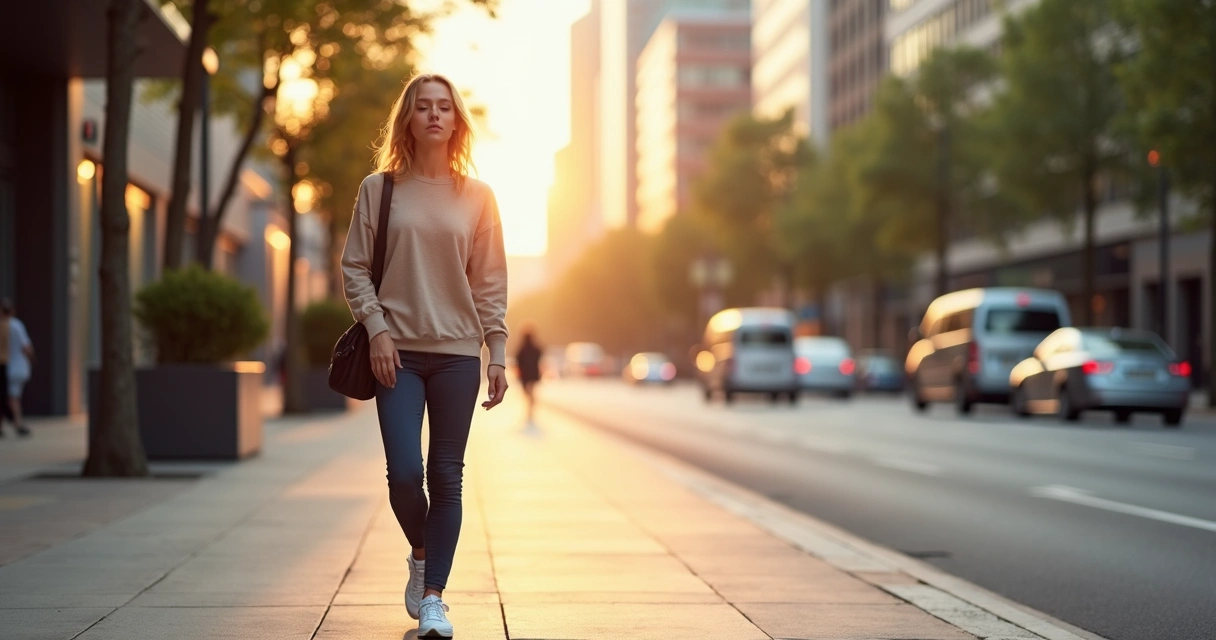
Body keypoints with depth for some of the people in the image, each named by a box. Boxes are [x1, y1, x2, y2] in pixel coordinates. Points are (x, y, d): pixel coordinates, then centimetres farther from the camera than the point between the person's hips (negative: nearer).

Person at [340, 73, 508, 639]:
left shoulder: (477, 197, 7)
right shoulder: (379, 189, 4)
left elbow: (491, 283, 6)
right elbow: (354, 267, 4)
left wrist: (498, 354, 1)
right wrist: (377, 327, -9)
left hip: (458, 352, 1)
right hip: (398, 352, -1)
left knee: (446, 478, 1)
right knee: (404, 474, -11)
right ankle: (420, 557, 20)